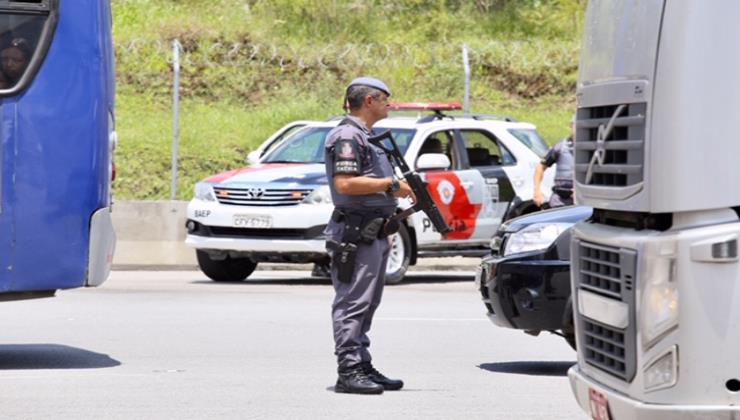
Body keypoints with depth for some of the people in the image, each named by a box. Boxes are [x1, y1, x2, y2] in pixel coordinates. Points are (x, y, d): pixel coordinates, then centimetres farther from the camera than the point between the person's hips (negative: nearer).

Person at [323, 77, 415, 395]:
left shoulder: (365, 136, 20)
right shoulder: (347, 136, -12)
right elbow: (345, 184, -23)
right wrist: (390, 184, -17)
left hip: (373, 233, 11)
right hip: (355, 233, -11)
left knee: (366, 305, 13)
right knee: (352, 303, -9)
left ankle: (364, 368, 18)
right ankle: (349, 372, -9)